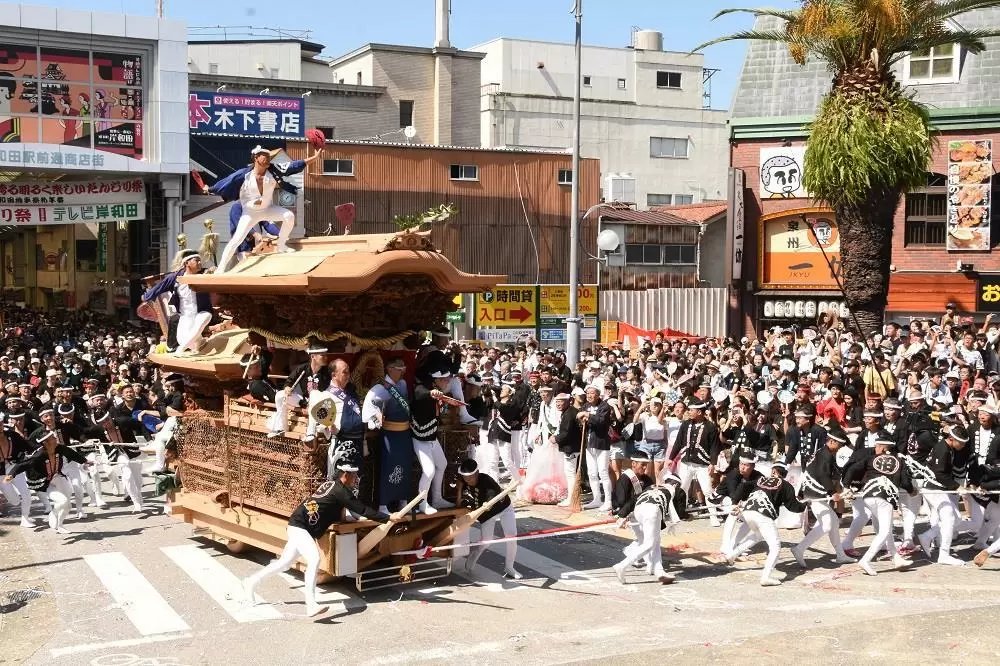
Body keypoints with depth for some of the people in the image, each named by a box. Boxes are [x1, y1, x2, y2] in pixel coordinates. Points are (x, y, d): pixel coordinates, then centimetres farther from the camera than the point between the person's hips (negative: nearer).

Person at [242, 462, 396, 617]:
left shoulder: (331, 485, 12)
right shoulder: (340, 490, -14)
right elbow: (362, 509, -17)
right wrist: (389, 518, -17)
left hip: (298, 527, 10)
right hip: (298, 527, -10)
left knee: (285, 562, 20)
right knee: (314, 559, -24)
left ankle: (251, 582, 36)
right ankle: (311, 605, -34)